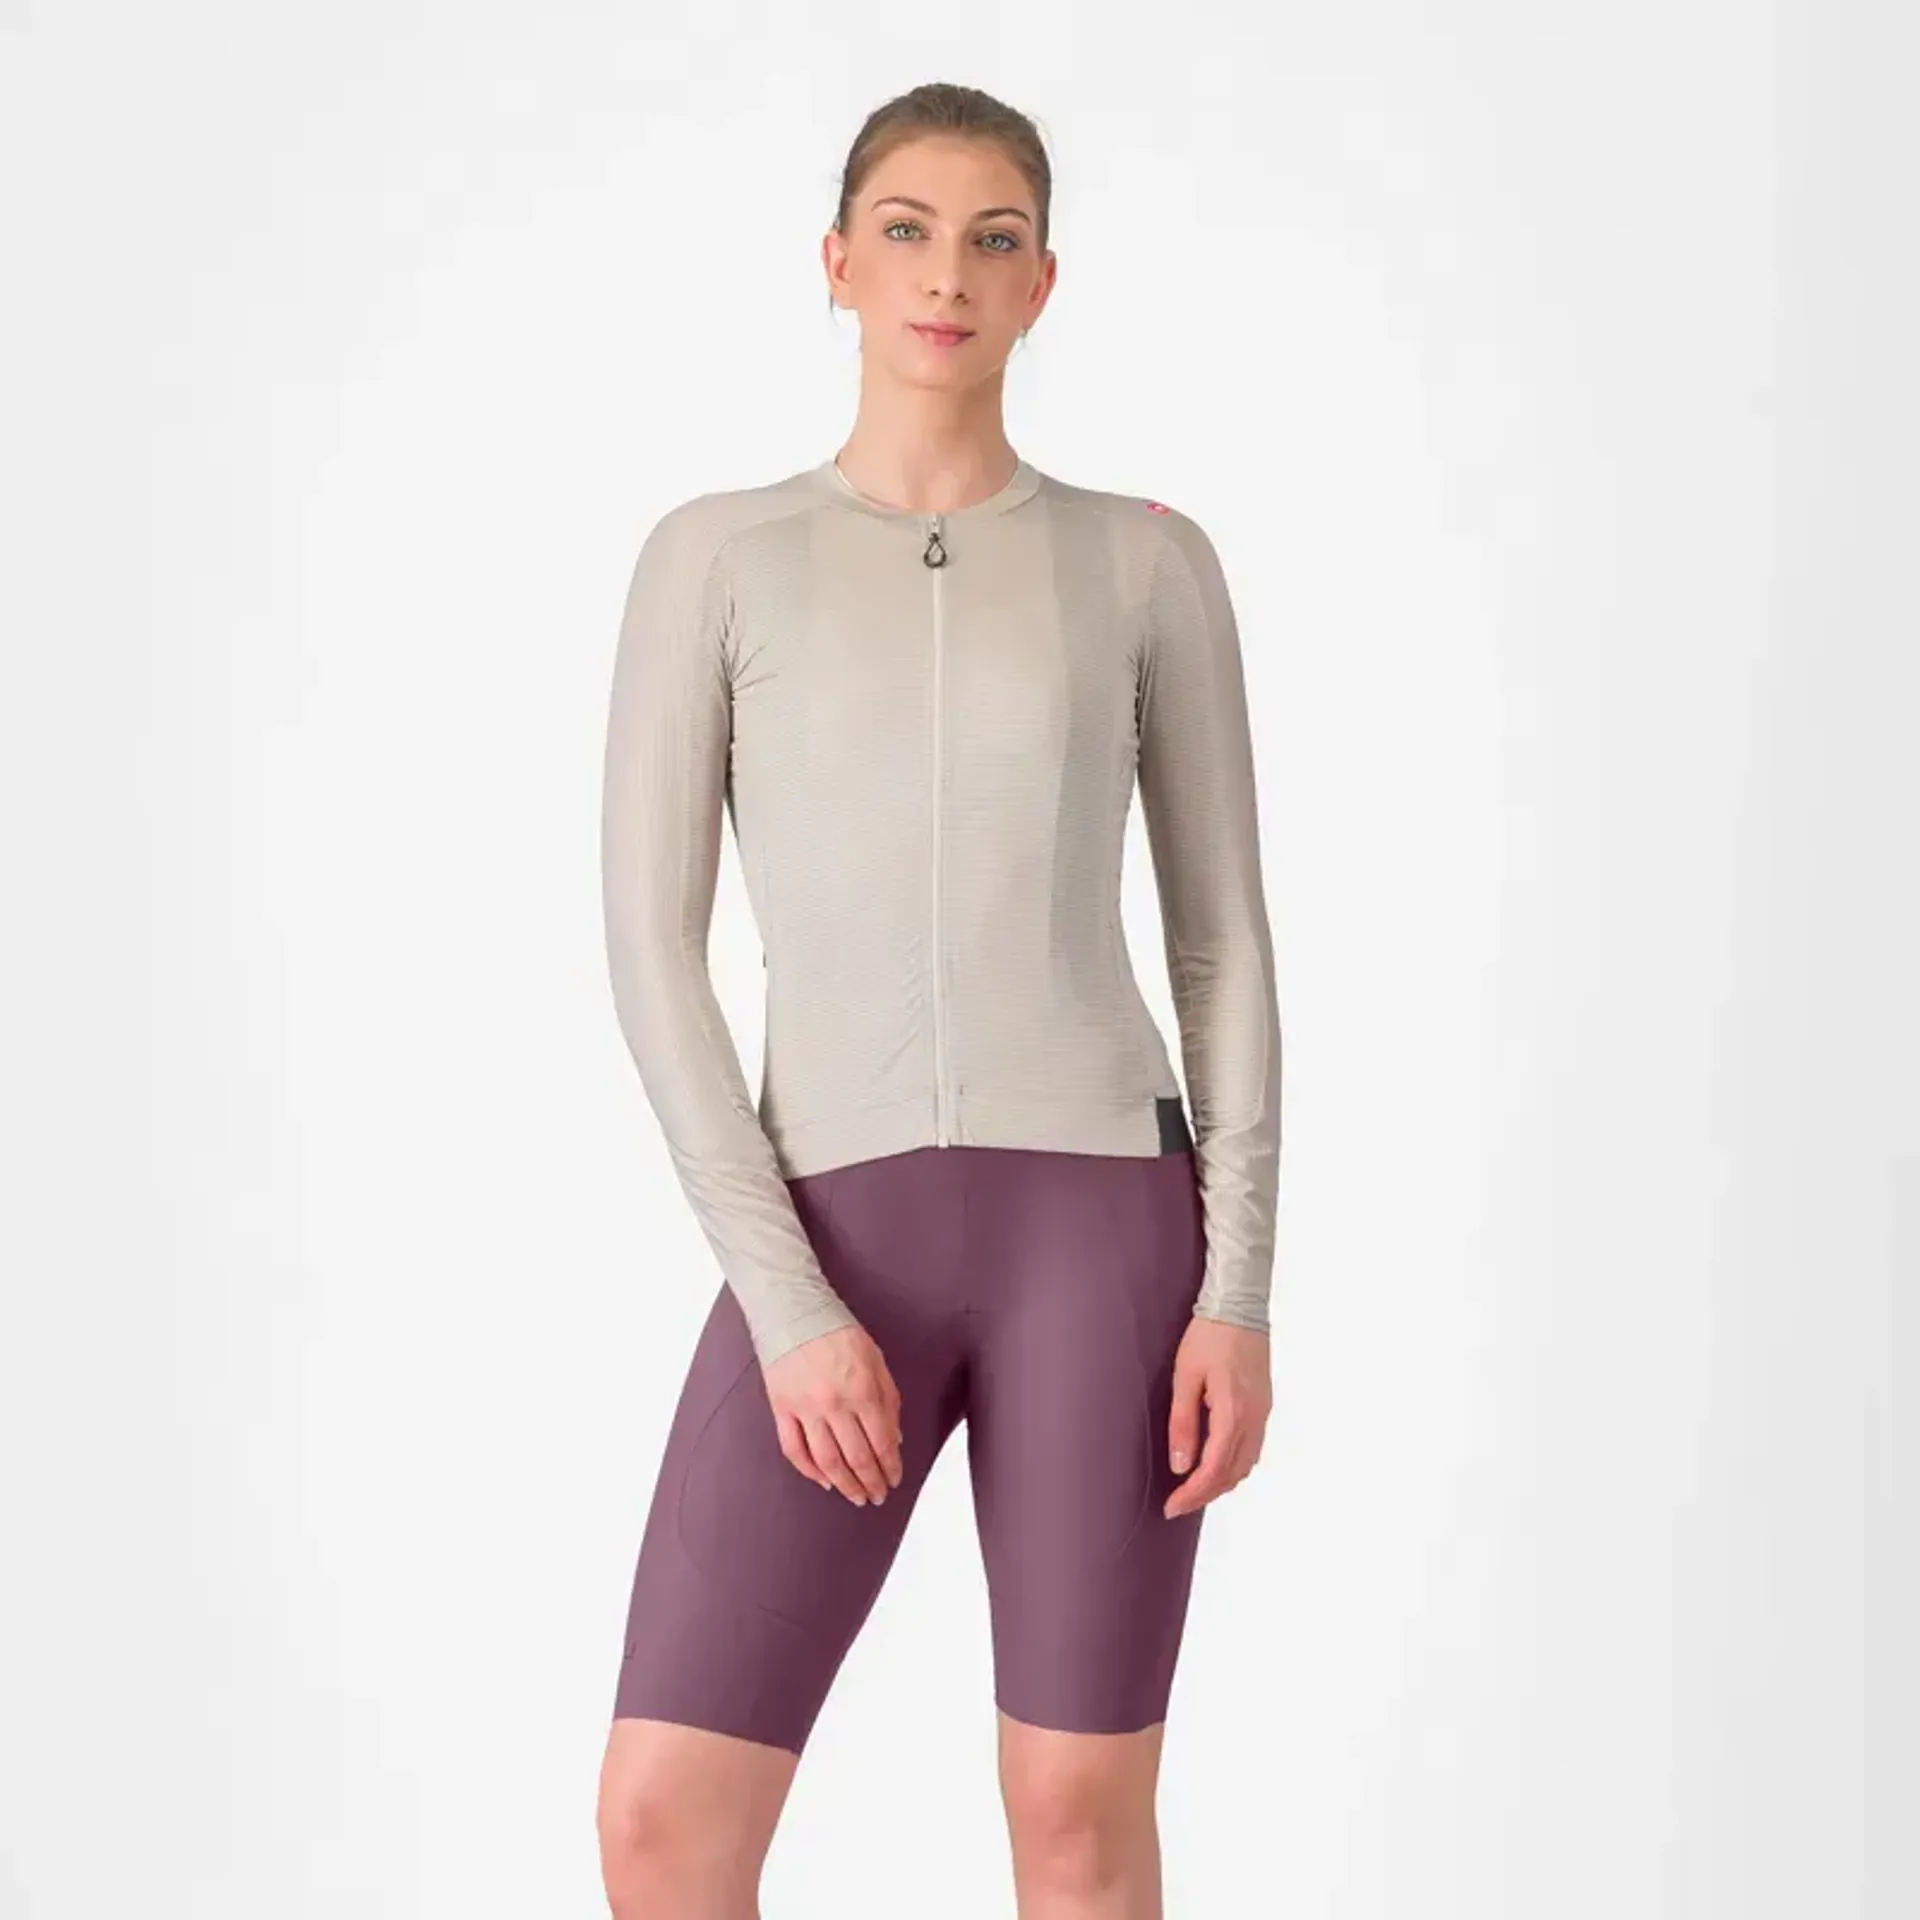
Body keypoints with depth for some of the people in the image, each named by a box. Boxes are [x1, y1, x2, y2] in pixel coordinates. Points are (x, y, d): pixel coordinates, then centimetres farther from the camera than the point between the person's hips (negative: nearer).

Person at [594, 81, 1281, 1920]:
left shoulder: (1150, 562, 7)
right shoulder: (711, 559, 5)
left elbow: (1224, 940, 7)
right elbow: (649, 949, 0)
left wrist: (1240, 1291, -3)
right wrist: (785, 1307, -9)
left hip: (1096, 1220, 0)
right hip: (837, 1244, 1)